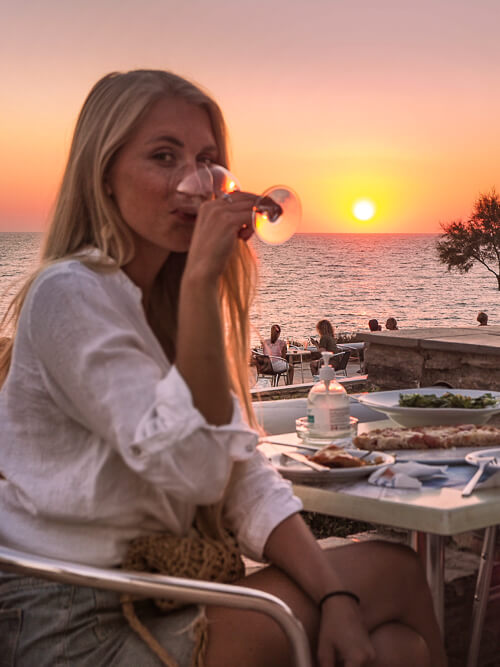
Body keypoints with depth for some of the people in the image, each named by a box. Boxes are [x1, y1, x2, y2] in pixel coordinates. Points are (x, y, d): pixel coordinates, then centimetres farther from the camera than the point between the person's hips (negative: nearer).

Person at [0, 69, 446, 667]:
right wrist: (200, 279, -26)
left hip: (156, 592, 7)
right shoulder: (69, 295, -16)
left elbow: (242, 474, 3)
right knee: (396, 577, -9)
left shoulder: (172, 300, 10)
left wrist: (333, 594, -10)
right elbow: (194, 470, -24)